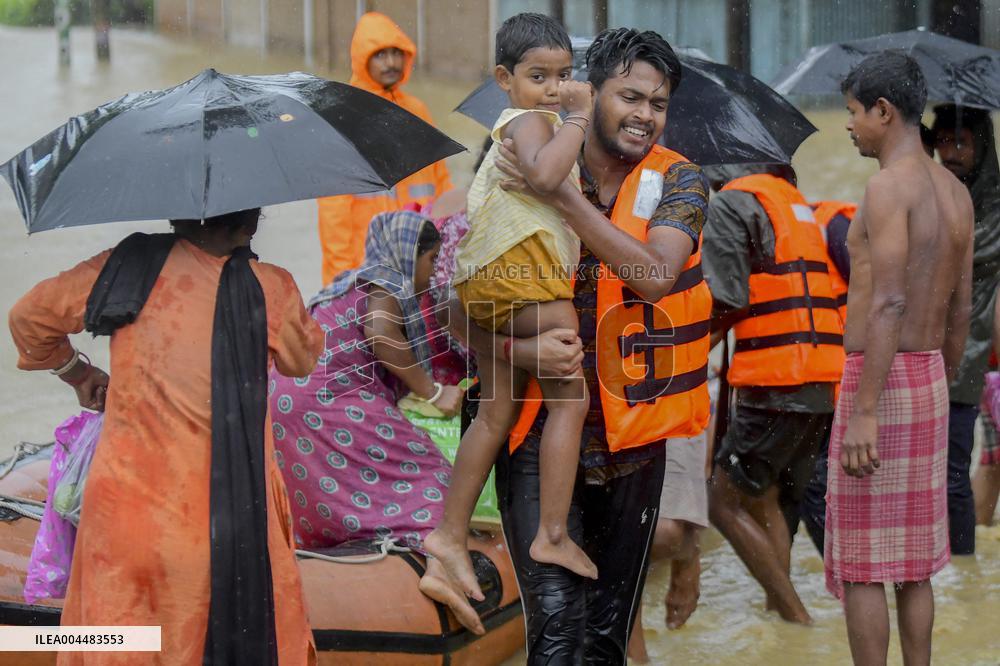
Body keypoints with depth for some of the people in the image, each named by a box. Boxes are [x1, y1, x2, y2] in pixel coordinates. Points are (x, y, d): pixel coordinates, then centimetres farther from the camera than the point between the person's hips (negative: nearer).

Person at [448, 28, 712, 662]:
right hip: (541, 442, -2)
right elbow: (464, 311, 0)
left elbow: (655, 274, -21)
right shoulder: (528, 185, -2)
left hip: (633, 444, 2)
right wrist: (521, 348, -20)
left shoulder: (678, 183, -1)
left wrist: (563, 196, -23)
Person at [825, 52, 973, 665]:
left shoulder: (890, 186, -17)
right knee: (913, 559, 13)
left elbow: (889, 304, -24)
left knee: (860, 561, -1)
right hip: (928, 382, 8)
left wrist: (864, 414, -26)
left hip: (880, 383, -8)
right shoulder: (955, 191, 10)